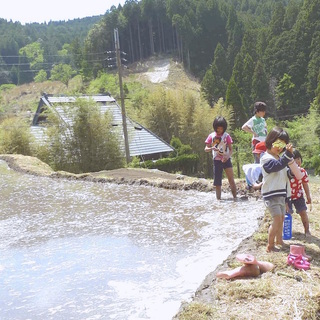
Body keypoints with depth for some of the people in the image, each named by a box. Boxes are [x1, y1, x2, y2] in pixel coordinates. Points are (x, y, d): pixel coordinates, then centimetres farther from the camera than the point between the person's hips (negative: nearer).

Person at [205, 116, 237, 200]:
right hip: (217, 161, 1)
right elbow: (206, 149, 2)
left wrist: (228, 156, -20)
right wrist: (211, 148, -21)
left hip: (226, 160, -1)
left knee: (231, 180, -12)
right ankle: (218, 199, 14)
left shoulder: (227, 136, 0)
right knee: (217, 182, 5)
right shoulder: (211, 136, 2)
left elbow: (231, 149, 0)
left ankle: (235, 197, -8)